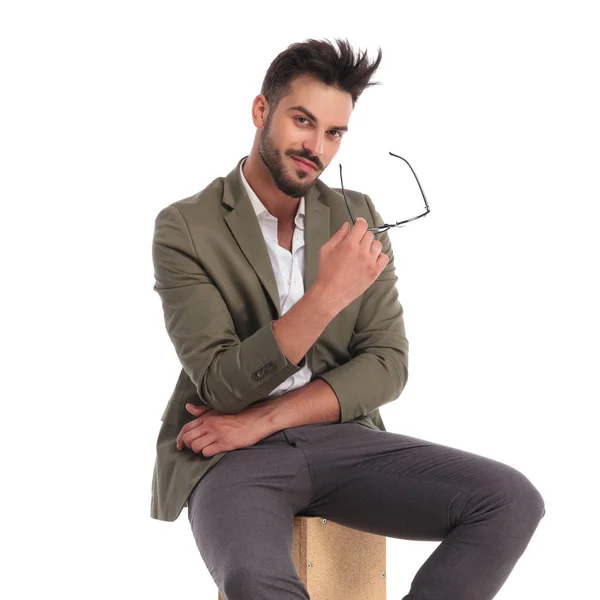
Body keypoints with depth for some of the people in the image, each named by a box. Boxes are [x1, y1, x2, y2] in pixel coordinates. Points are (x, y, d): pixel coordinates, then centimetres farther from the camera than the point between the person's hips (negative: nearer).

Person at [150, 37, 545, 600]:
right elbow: (222, 386, -13)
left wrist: (263, 418, -11)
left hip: (340, 437, 5)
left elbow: (388, 364, 2)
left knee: (512, 500, -18)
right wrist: (327, 295, -25)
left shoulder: (356, 216, 8)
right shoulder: (185, 228, -5)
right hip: (229, 454, -5)